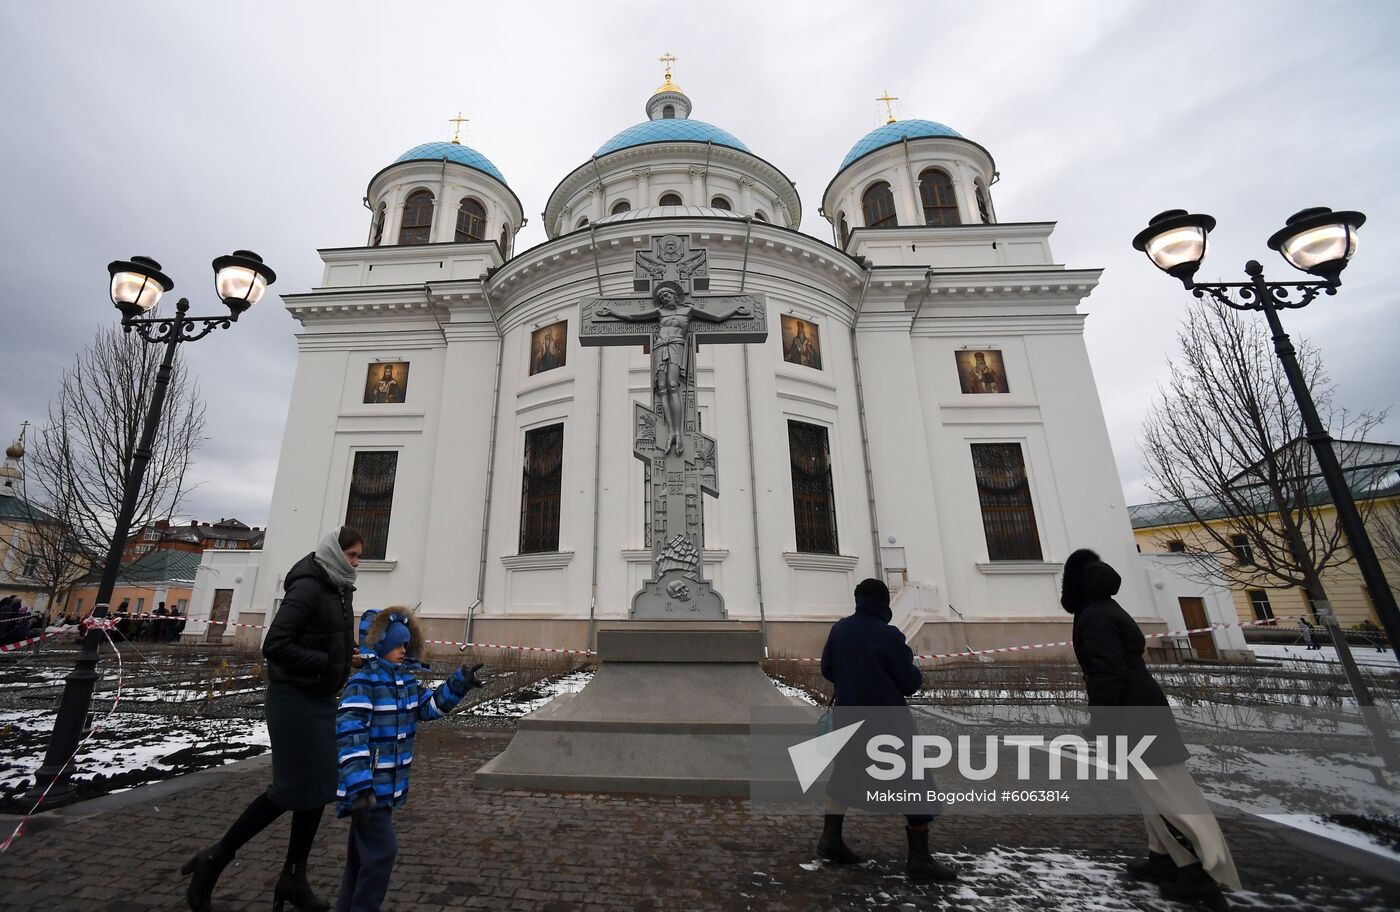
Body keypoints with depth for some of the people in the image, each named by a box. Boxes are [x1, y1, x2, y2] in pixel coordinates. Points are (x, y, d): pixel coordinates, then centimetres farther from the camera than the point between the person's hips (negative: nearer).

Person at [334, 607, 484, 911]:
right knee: (382, 850, -4)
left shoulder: (405, 679, 6)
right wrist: (359, 786, -31)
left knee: (363, 850, 21)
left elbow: (430, 705, 10)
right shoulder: (363, 682, -20)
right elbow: (349, 734, -26)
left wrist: (461, 682, -5)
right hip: (368, 786, -9)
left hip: (388, 785, 9)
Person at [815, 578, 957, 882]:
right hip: (887, 722, -5)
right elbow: (911, 684, -12)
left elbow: (827, 669, 7)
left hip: (848, 717, 5)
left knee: (845, 773, 23)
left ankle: (831, 838, 23)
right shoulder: (889, 635, -19)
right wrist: (911, 669, 8)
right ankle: (919, 859, 15)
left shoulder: (840, 629, -3)